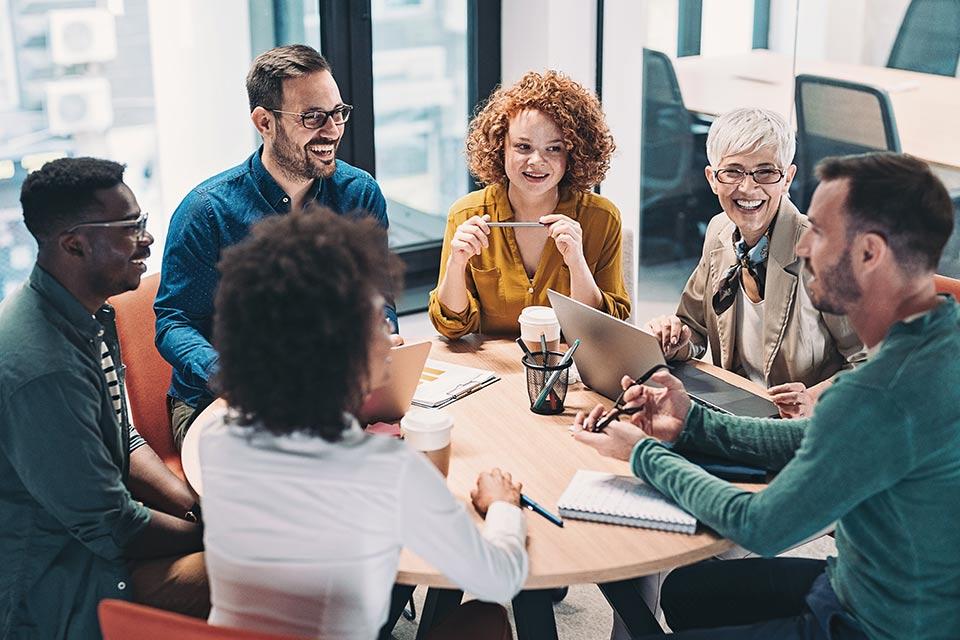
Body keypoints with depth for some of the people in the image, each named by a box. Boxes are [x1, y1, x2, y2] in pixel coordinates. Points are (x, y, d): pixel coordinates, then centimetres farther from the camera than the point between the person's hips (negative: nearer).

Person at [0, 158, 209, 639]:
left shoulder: (87, 314, 2)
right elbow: (112, 528, -23)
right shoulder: (45, 367, -29)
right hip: (53, 586, -10)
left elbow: (125, 443, 11)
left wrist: (201, 508, -2)